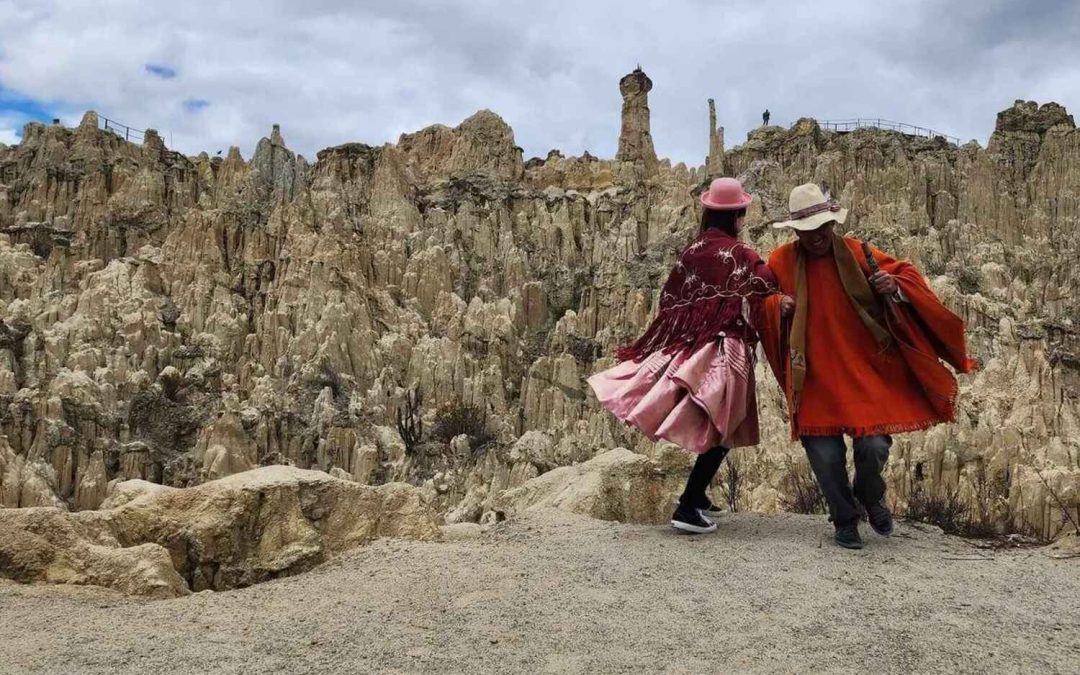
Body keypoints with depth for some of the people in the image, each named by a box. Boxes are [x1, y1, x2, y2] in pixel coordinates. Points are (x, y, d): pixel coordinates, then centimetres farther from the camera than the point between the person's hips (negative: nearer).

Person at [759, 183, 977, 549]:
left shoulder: (855, 252, 0)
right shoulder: (781, 261, 1)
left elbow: (907, 272, 4)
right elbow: (762, 303, 13)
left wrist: (894, 285, -18)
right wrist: (778, 306, -9)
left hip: (864, 372, 0)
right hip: (815, 378, 0)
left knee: (873, 444, -8)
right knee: (825, 456, 0)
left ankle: (871, 497, 28)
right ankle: (845, 521, 27)